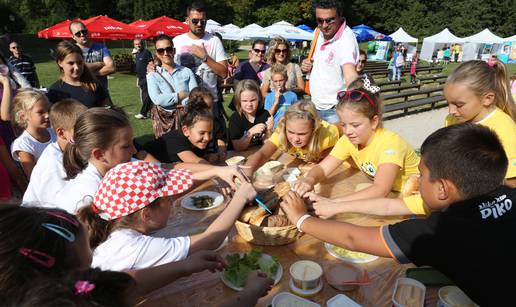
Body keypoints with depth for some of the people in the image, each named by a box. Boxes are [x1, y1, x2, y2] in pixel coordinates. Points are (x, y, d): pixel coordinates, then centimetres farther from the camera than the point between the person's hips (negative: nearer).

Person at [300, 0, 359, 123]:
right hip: (316, 106, 8)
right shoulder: (320, 33, 2)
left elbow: (350, 74, -37)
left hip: (335, 110, -8)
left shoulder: (346, 38, -22)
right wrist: (307, 67, -2)